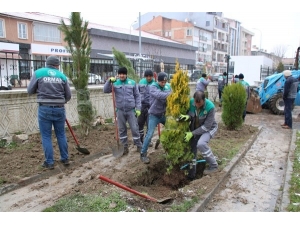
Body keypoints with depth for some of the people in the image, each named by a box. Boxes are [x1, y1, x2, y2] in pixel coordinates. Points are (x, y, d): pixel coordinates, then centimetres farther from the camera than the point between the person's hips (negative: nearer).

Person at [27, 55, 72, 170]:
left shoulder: (38, 73, 1)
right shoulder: (62, 75, 6)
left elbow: (30, 91, 6)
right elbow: (68, 95, 10)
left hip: (44, 109, -2)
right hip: (59, 109, 2)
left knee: (46, 136, 7)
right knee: (61, 134, 15)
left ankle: (49, 162, 13)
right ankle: (65, 159, 24)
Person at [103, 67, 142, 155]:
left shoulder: (132, 83, -1)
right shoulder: (115, 83, 1)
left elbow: (137, 96, 3)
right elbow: (105, 90, -9)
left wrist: (138, 108, -3)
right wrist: (109, 81, -23)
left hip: (131, 110, -1)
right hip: (120, 110, 2)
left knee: (134, 129, 2)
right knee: (122, 129, 9)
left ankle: (139, 146, 17)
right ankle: (125, 147, 22)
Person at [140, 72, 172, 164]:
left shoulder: (168, 86, 1)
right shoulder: (153, 87, -15)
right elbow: (159, 95, -34)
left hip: (165, 114, 5)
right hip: (154, 115, -5)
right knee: (149, 134, -7)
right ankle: (143, 154, 7)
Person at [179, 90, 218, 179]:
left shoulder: (210, 107, -31)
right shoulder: (191, 102, -20)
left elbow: (207, 126, -28)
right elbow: (189, 112, -8)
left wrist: (192, 133, -31)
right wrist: (188, 116, -34)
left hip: (209, 128, -5)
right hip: (195, 128, 5)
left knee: (201, 144, -28)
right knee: (192, 147, 1)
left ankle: (213, 165, -6)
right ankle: (191, 172, 17)